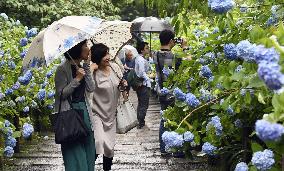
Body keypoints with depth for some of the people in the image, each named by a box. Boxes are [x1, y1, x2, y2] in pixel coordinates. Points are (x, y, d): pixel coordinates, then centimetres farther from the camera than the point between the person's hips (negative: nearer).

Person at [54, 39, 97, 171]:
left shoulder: (82, 67, 10)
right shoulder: (63, 69, -11)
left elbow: (91, 88, 2)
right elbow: (61, 93, -14)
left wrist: (87, 68, -3)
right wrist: (77, 79, -18)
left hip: (83, 110, 7)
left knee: (88, 145, 10)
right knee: (74, 150, -1)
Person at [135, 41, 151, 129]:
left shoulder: (138, 58, 12)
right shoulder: (141, 60, -19)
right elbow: (142, 73, -26)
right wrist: (149, 80, -18)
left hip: (140, 84, 10)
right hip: (144, 85, -10)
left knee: (141, 104, 18)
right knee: (144, 105, -3)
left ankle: (140, 121, 27)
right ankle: (141, 123, 1)